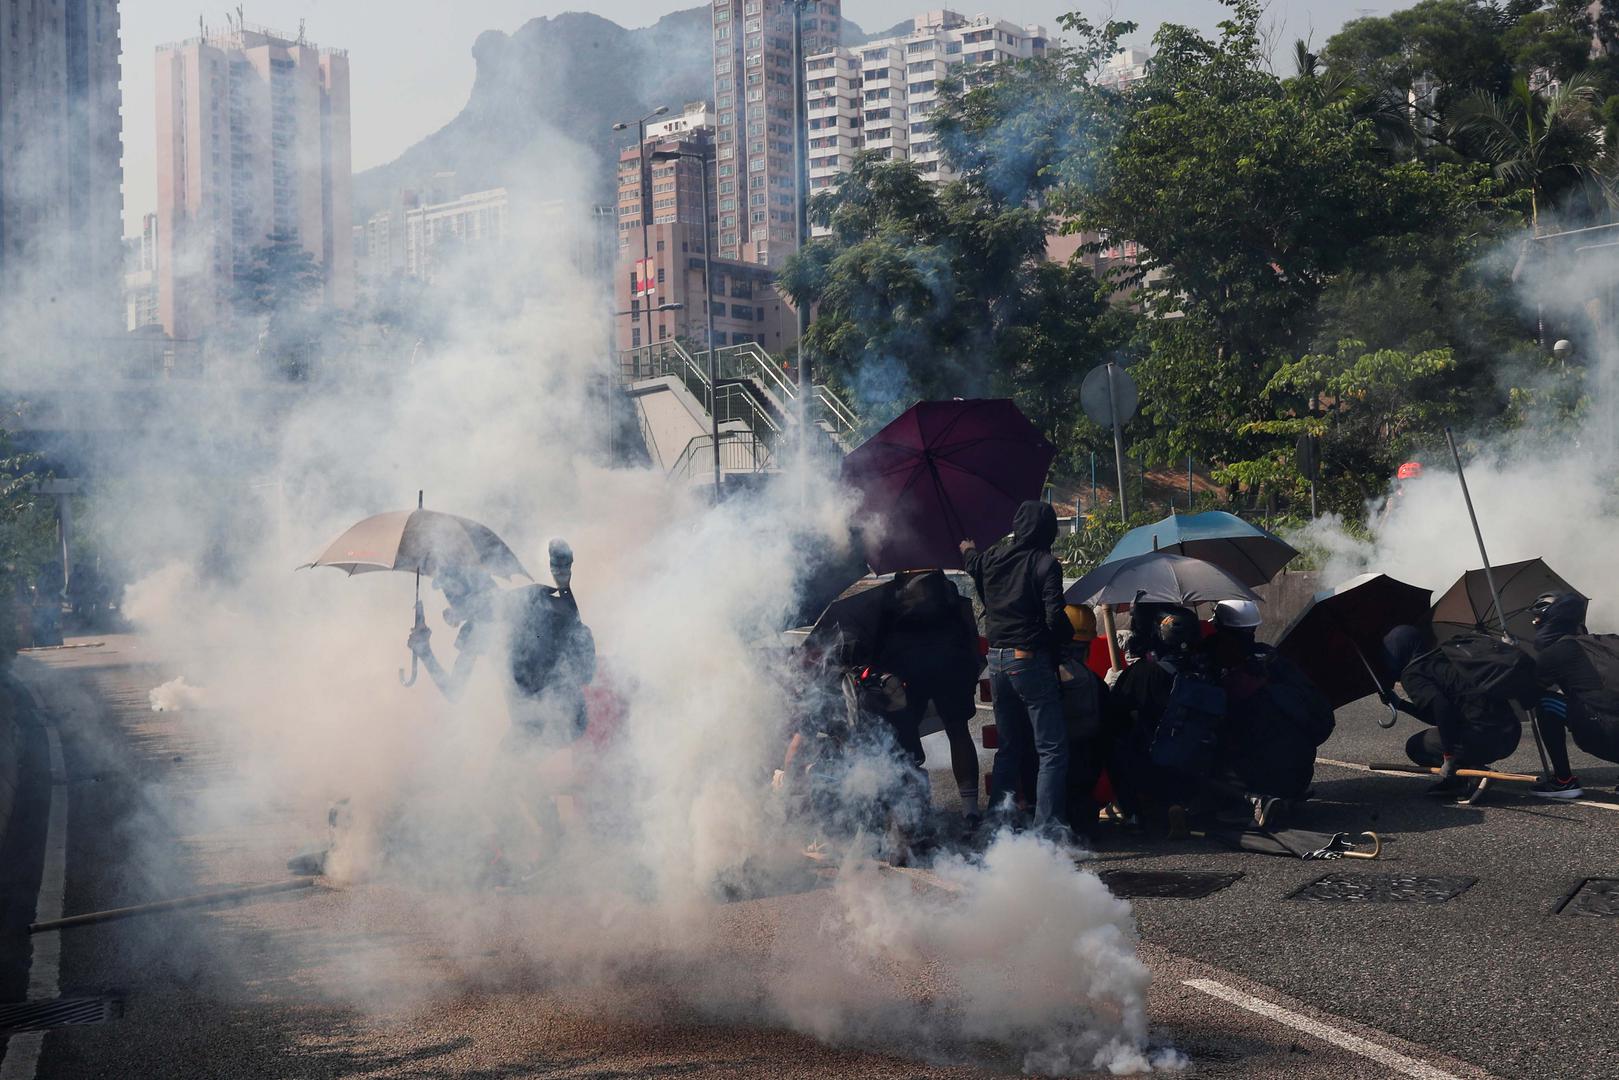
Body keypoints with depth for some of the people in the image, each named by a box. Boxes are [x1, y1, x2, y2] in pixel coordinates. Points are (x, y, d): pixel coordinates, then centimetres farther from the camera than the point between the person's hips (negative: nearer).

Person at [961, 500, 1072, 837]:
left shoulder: (992, 558, 6)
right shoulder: (1045, 563, -11)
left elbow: (974, 567, 30)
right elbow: (1055, 618, -18)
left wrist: (969, 551, 52)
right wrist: (1069, 634, 4)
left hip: (997, 660, 7)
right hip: (1031, 661, -7)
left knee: (1010, 747, 18)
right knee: (1052, 750, -2)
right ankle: (1048, 827, -10)